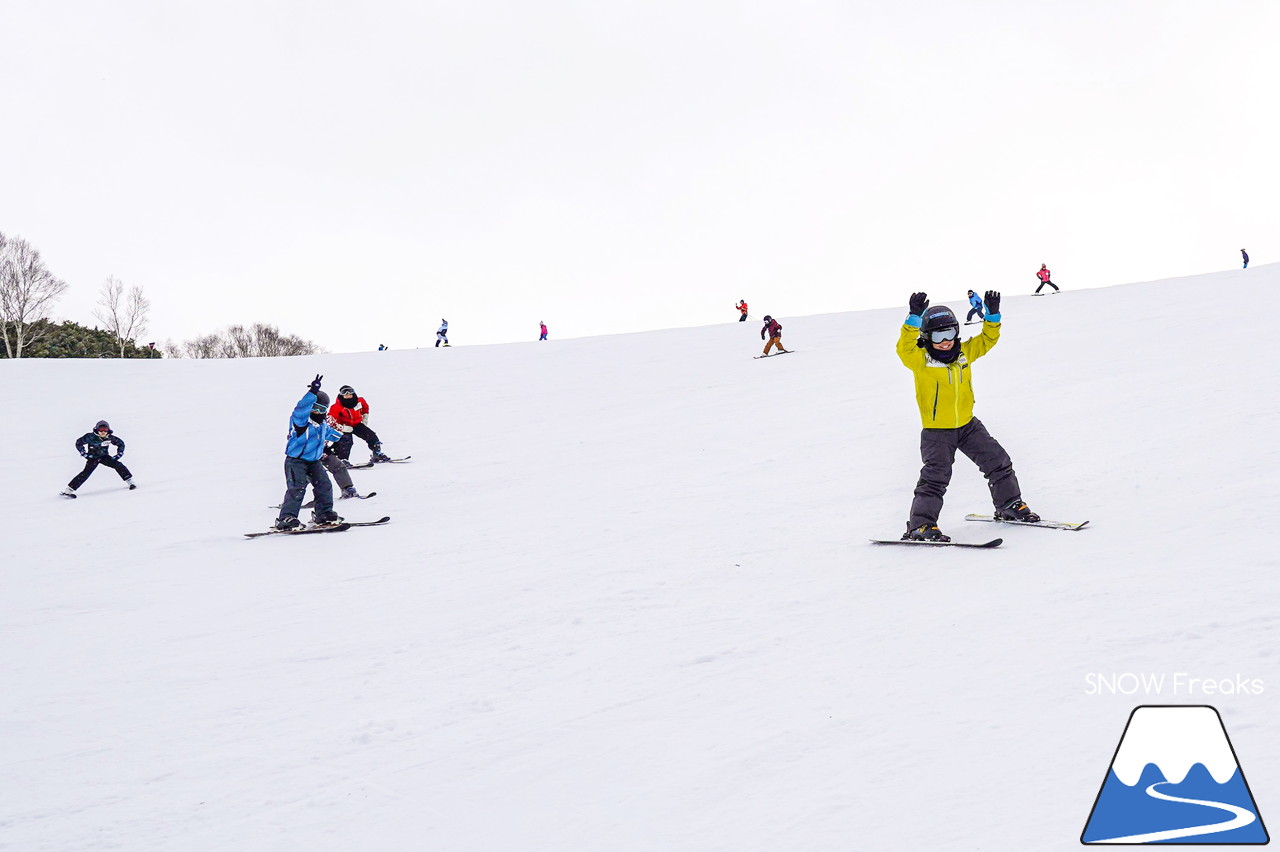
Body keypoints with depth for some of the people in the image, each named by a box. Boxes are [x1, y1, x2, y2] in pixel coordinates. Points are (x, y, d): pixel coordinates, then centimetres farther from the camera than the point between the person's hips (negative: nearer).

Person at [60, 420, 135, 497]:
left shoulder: (110, 438, -12)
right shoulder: (90, 437, -22)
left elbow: (121, 444, 3)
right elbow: (78, 443, -12)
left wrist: (119, 454, -7)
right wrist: (84, 454, -16)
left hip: (105, 456, 4)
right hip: (93, 457, -4)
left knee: (118, 465, -12)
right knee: (86, 472, -20)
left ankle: (130, 481, 5)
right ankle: (69, 489, -20)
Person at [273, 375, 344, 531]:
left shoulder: (322, 423, 11)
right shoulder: (300, 419, -13)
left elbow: (328, 432, 35)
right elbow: (302, 407, -36)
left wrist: (340, 436, 53)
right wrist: (313, 392, -46)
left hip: (314, 461, 8)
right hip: (296, 461, -8)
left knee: (324, 486, 0)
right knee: (297, 488, -19)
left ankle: (324, 514, 13)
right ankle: (286, 519, -18)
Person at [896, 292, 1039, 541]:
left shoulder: (964, 352, 3)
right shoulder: (920, 359, -13)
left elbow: (987, 340, 9)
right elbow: (905, 347, -30)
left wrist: (993, 315, -7)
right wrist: (914, 317, -42)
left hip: (968, 425, 6)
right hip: (936, 430, -5)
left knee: (999, 462, 11)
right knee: (935, 477, -15)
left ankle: (1010, 506, 30)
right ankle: (920, 525, -12)